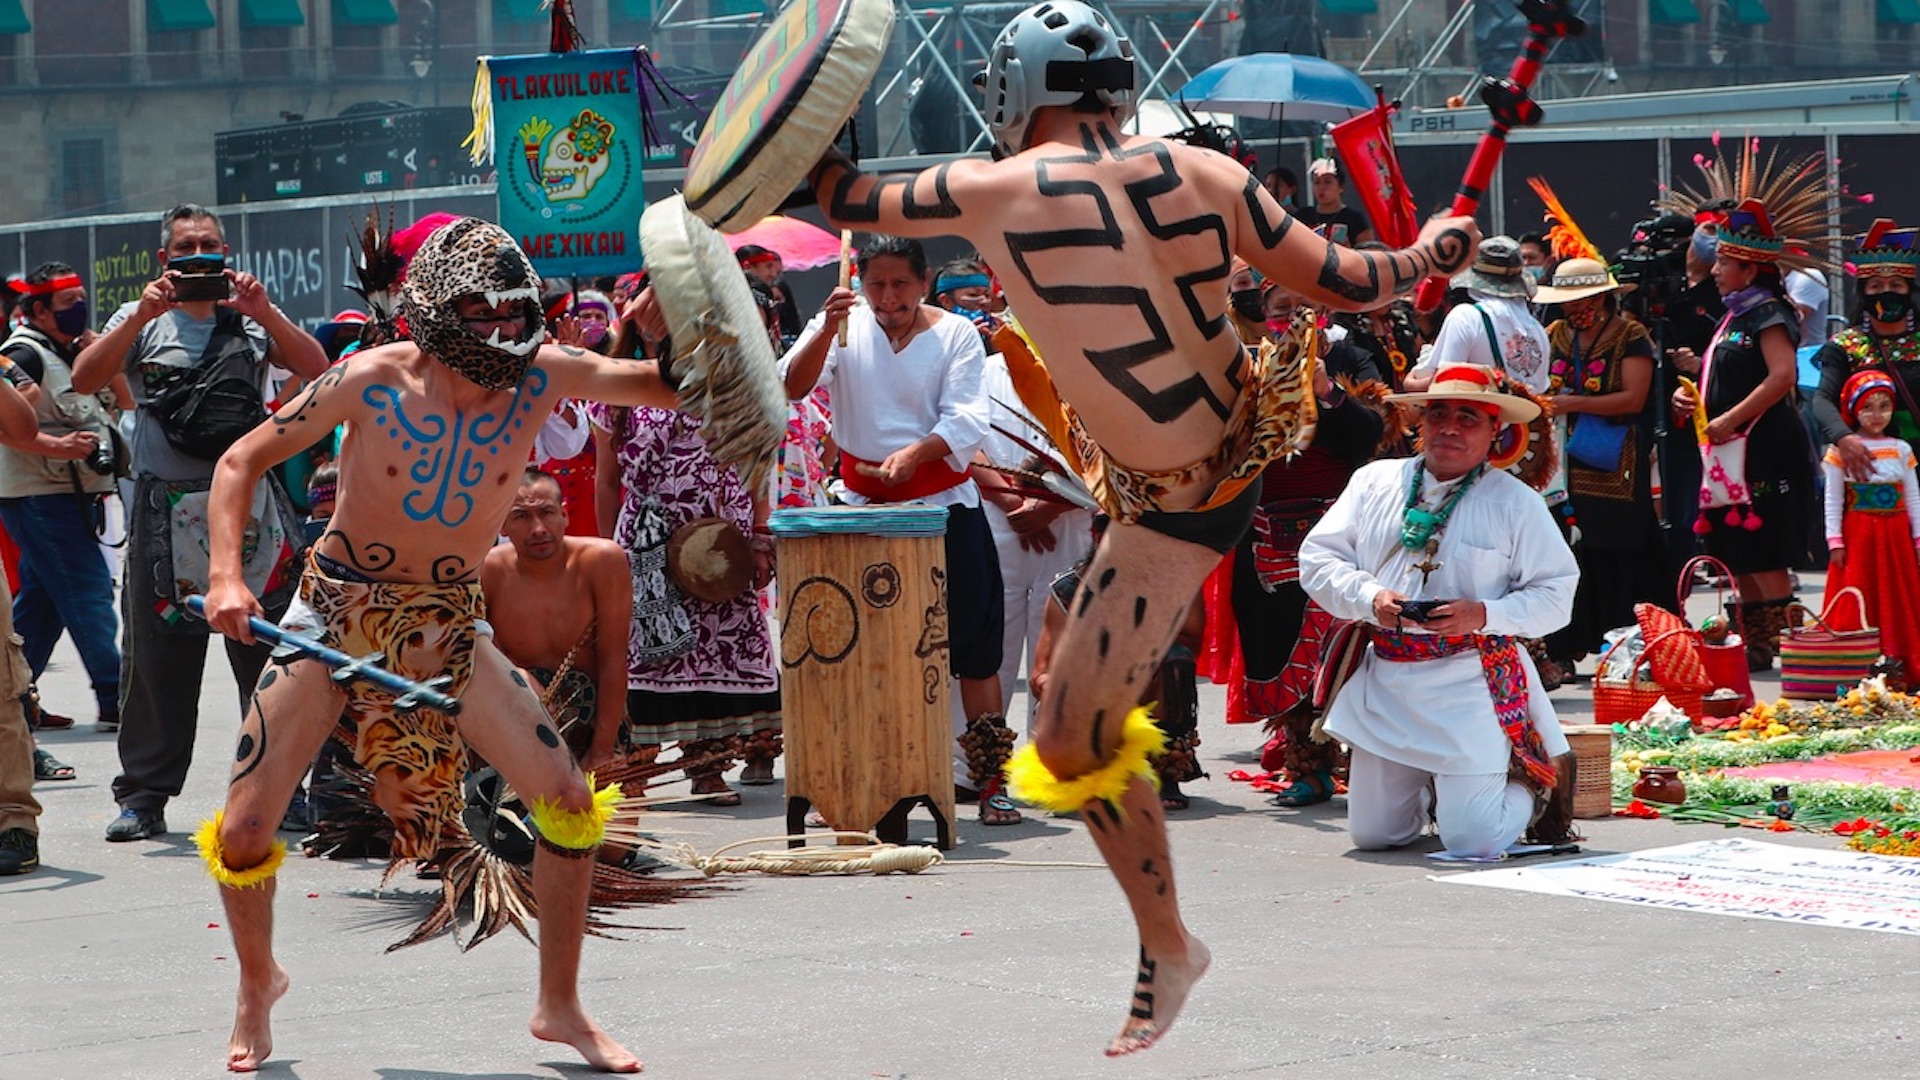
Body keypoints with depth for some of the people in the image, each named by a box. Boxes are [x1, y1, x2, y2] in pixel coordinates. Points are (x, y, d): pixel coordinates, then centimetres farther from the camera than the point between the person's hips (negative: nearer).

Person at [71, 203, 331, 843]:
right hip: (166, 514, -1)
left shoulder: (253, 317, 11)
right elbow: (85, 379, -7)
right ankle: (144, 796, 7)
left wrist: (263, 312, -16)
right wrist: (143, 315, -17)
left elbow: (315, 369, -3)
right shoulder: (141, 320, 9)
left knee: (268, 652, 1)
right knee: (158, 658, 2)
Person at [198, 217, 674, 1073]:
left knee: (569, 800, -9)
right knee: (242, 832, -6)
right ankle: (257, 985, 25)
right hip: (337, 609, -2)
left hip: (448, 624, 2)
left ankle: (560, 1005, 10)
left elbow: (663, 386, -2)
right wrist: (226, 576, -21)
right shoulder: (372, 381, -17)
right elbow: (241, 461, -9)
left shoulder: (540, 377, -11)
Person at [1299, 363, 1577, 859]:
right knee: (1371, 835, 9)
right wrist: (1370, 598, -14)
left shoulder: (1516, 502, -1)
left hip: (1469, 691, -4)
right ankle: (1427, 789, 42)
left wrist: (1485, 615, -20)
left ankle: (1523, 787, 27)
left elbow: (1555, 595, -4)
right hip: (1383, 684, 4)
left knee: (1474, 844, -7)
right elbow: (1318, 559, 5)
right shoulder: (1375, 483, 7)